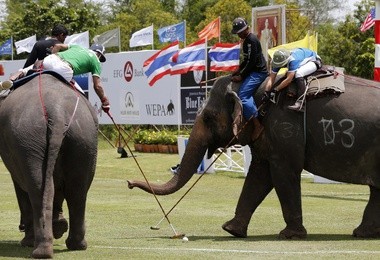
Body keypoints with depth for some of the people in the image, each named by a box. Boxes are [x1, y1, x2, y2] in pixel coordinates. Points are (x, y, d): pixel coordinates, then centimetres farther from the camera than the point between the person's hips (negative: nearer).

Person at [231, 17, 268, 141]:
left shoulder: (251, 40, -15)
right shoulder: (247, 40, 17)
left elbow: (252, 61, -19)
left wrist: (241, 76, -16)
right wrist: (239, 70, 12)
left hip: (258, 72, -11)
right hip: (254, 71, 11)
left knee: (243, 95, -22)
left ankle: (257, 125, -25)